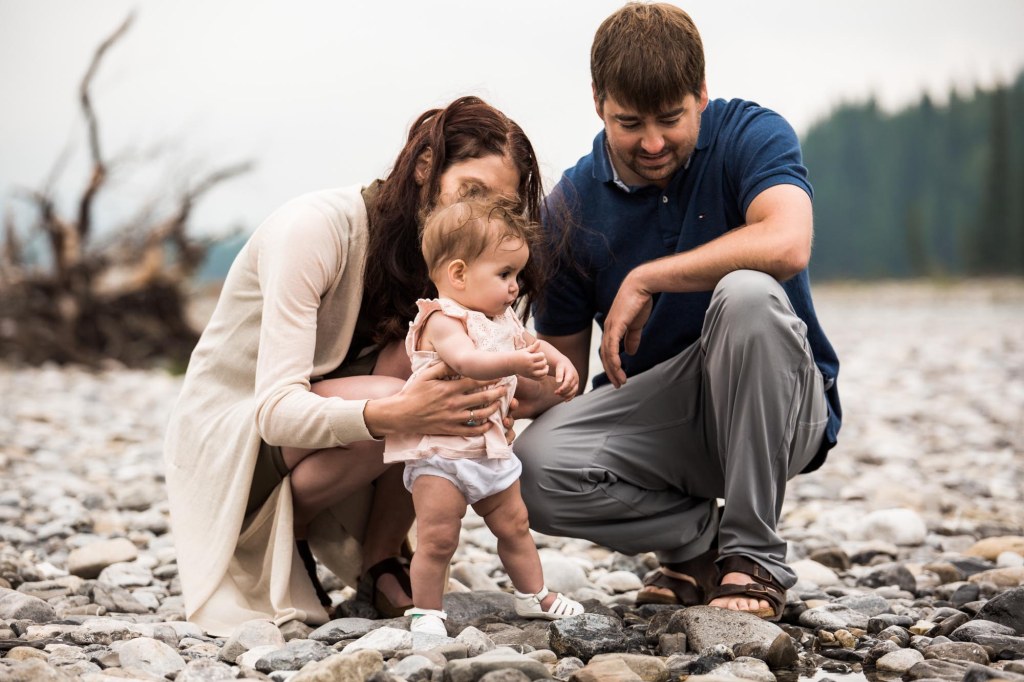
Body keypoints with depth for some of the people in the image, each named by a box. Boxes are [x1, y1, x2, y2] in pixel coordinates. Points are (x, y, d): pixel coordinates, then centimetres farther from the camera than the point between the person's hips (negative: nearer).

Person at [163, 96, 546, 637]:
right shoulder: (314, 228, -25)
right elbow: (276, 410, -32)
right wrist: (393, 414, -49)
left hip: (313, 419, 6)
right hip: (224, 442, -6)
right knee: (394, 407, -33)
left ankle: (380, 562, -12)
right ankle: (287, 531, -6)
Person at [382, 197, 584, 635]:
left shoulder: (503, 320, 11)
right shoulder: (442, 321, -18)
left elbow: (530, 345, 27)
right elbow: (465, 360, -37)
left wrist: (559, 363, 5)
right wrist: (516, 362, -50)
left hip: (489, 448, 8)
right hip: (439, 452, -8)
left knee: (514, 525, 18)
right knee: (437, 538, -8)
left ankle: (533, 596, 33)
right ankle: (426, 612, 6)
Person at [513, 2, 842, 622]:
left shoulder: (750, 135, -9)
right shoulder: (573, 206, -1)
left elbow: (786, 244, -31)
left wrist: (645, 279, -26)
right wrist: (523, 388, -21)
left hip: (779, 408, -2)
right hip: (657, 413, 3)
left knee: (745, 292, -35)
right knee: (536, 468, -26)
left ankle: (754, 554, -21)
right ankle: (703, 538, 1)